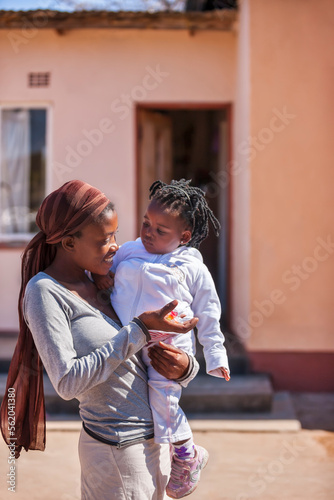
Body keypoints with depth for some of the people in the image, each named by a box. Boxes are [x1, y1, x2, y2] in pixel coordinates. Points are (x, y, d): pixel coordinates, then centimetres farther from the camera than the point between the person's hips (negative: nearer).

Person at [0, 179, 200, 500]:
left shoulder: (96, 282, 9)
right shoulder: (44, 291, -13)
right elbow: (68, 382, -23)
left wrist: (185, 367, -8)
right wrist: (140, 329, -23)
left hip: (154, 440, 7)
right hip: (118, 449, -7)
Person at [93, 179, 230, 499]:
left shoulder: (192, 268, 2)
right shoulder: (129, 251, 9)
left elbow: (207, 315, 8)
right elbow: (104, 267, 24)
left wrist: (215, 355, 7)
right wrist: (98, 275, -1)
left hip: (168, 347, -4)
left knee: (162, 402, -9)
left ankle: (187, 456, 19)